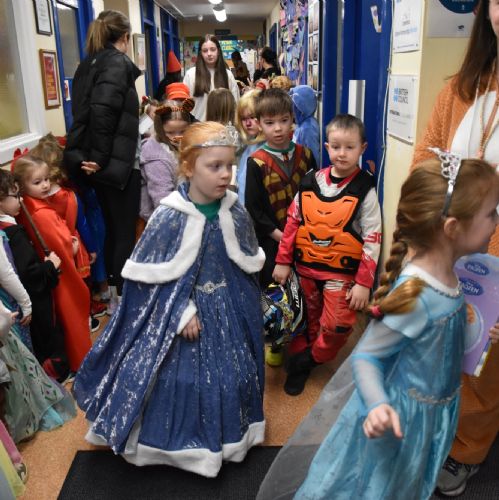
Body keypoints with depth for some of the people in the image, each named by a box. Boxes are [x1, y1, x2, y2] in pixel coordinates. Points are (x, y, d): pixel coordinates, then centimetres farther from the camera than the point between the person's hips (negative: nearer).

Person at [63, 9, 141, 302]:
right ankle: (124, 298, 9)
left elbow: (84, 110, 11)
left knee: (111, 229, 17)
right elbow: (102, 110, -25)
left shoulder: (88, 64, 14)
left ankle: (114, 291, 29)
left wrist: (89, 156, 12)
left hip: (101, 162, 8)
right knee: (126, 233, 0)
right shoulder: (118, 62, -11)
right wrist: (100, 157, -19)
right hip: (117, 162, -8)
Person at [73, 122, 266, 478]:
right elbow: (152, 277, -15)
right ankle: (183, 439, 34)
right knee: (182, 377, 7)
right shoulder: (169, 217, -20)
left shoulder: (235, 212, -7)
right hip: (179, 310, -4)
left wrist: (248, 307, 9)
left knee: (233, 375, 17)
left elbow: (249, 266, 5)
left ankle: (228, 433, 43)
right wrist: (182, 312, -16)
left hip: (228, 309, 5)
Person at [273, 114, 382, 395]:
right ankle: (299, 365, 37)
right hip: (305, 267, 3)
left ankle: (310, 360, 21)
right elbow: (292, 222, 7)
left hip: (342, 273, -3)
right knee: (304, 321, 16)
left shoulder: (364, 189, -9)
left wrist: (363, 282, -13)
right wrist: (283, 262, 6)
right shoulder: (311, 182, 1)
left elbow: (372, 239, -10)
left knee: (337, 325, -7)